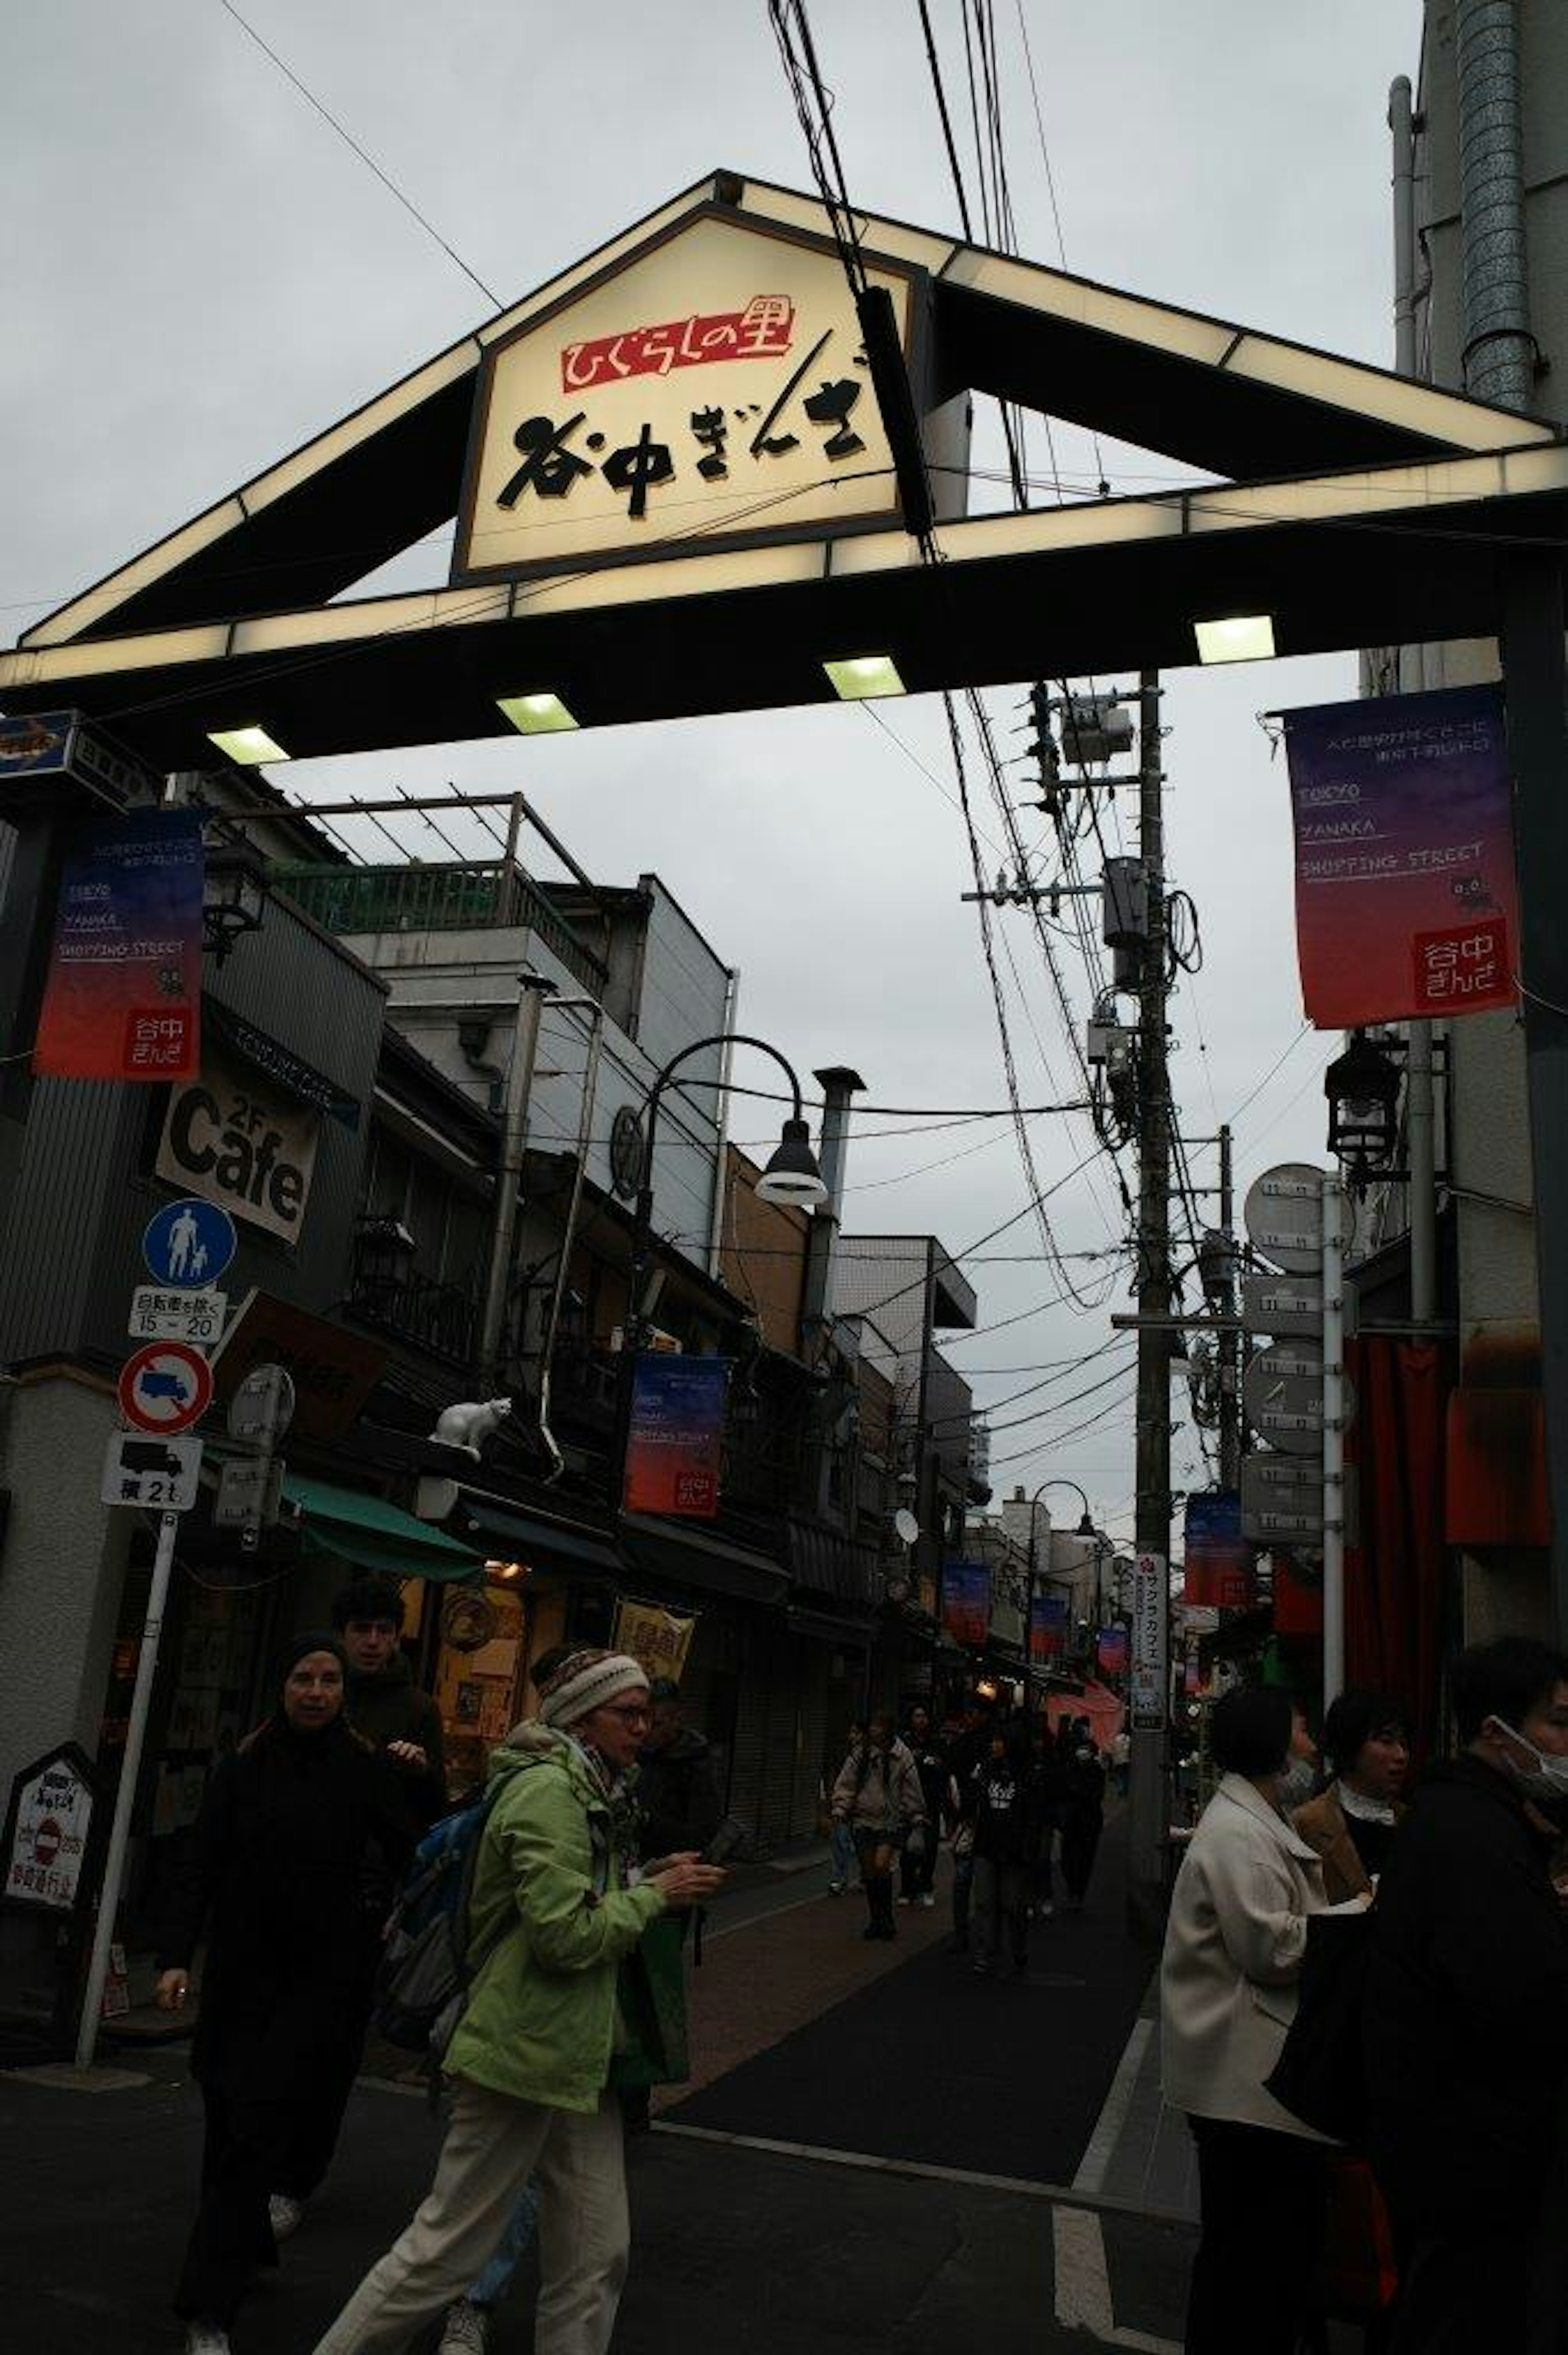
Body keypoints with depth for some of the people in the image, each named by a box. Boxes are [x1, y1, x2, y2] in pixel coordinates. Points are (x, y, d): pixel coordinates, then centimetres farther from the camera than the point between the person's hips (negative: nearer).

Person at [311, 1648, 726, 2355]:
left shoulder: (590, 1790, 14)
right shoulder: (548, 1787, -18)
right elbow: (566, 1935, -23)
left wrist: (649, 1879, 7)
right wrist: (656, 1895, -12)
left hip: (580, 2056, 10)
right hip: (526, 2051, -10)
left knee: (596, 2259, 11)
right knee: (446, 2249, 2)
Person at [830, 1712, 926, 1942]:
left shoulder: (902, 1757, -4)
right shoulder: (859, 1754, 2)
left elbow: (911, 1791, 2)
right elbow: (846, 1784, 4)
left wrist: (917, 1816, 0)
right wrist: (840, 1809, -7)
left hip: (891, 1821, -3)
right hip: (863, 1820, 3)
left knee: (881, 1865, -17)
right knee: (868, 1871, 8)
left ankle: (887, 1918, 0)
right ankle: (875, 1920, 23)